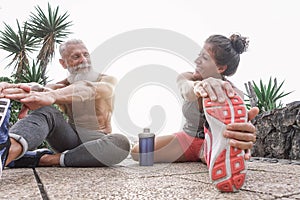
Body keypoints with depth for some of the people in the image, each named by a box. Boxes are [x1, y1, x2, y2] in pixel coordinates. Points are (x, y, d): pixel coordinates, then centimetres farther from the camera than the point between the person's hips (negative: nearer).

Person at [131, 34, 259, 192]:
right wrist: (198, 87, -70)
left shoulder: (233, 94, -24)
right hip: (188, 138, 8)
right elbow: (186, 90, -44)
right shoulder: (187, 78, -17)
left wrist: (243, 135, -71)